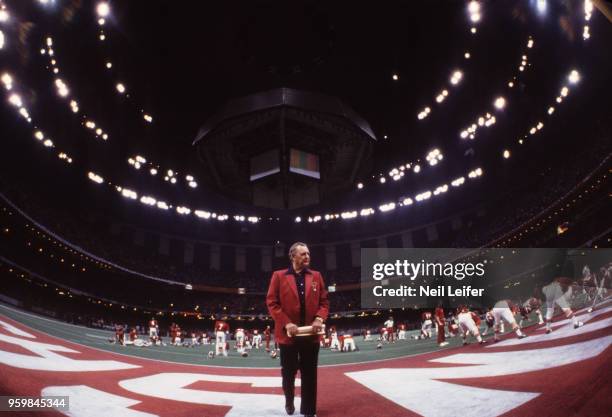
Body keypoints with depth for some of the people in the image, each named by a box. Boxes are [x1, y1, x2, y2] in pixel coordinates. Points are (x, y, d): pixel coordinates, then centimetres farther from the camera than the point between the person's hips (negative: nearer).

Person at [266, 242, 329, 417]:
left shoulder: (316, 276, 7)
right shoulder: (279, 276, -1)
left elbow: (324, 301, 7)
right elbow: (271, 302, -5)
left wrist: (319, 318, -11)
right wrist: (286, 323, -15)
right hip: (288, 334, -2)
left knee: (310, 375, 7)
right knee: (288, 373, 14)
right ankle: (289, 402, 39)